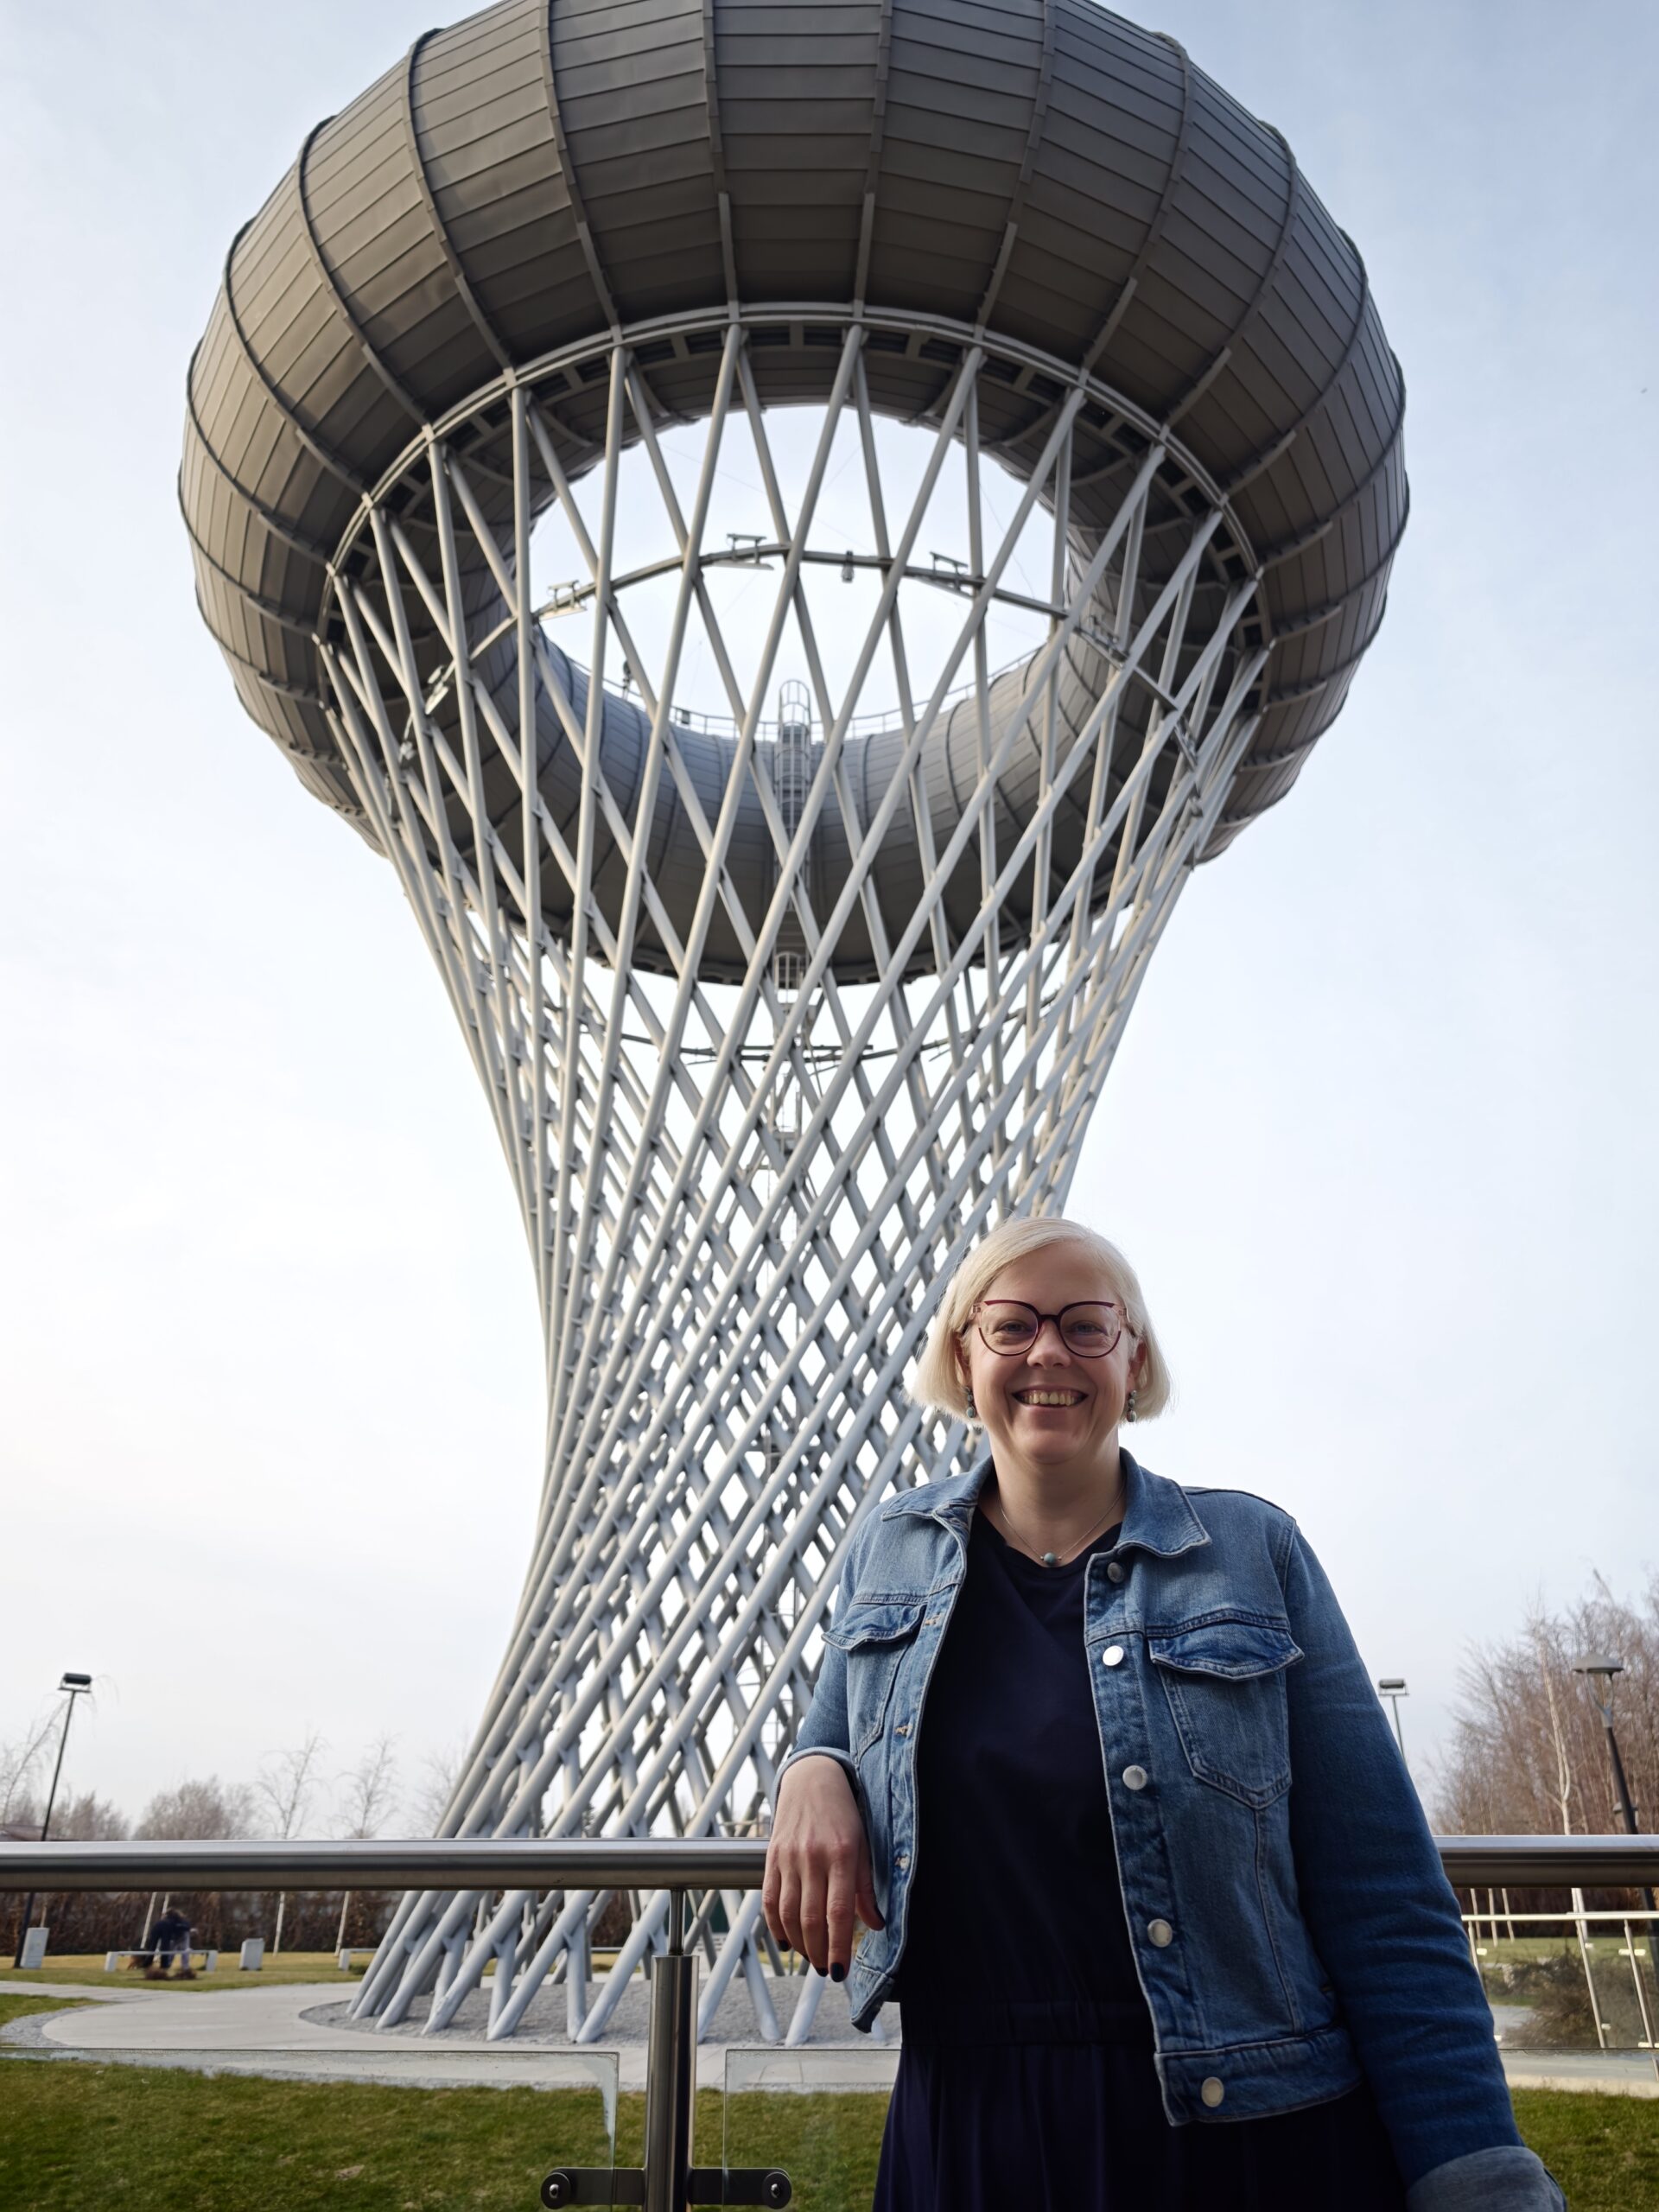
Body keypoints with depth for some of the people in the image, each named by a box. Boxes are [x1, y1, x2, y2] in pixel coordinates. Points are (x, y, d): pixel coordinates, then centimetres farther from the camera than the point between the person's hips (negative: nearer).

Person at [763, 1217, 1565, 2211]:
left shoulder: (1253, 1552, -6)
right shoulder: (888, 1549, 1)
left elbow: (1381, 1896, -7)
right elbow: (833, 1737, 13)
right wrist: (813, 1774, -10)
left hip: (1255, 2131, -2)